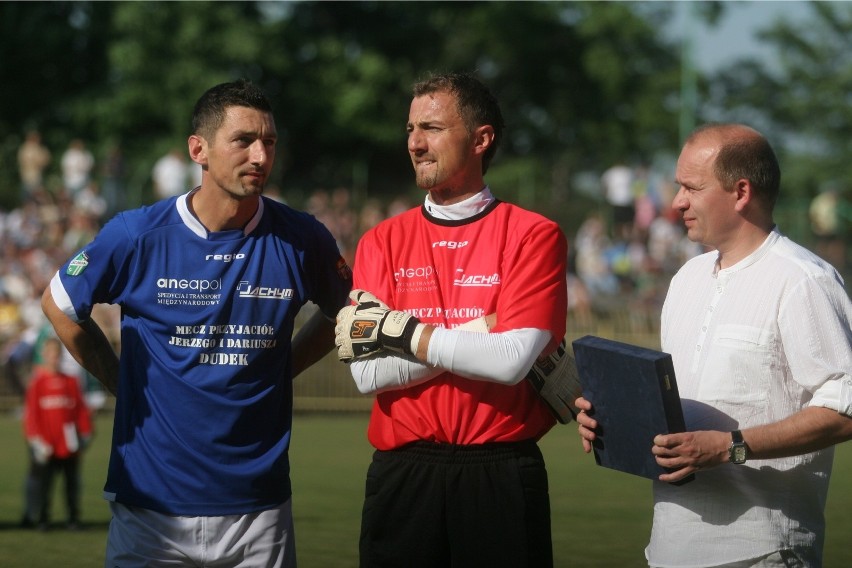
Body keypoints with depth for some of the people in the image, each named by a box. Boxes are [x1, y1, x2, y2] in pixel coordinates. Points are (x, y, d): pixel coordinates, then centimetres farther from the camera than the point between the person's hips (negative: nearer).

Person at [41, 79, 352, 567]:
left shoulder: (302, 240, -2)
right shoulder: (139, 235, -6)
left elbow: (342, 311, 18)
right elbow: (60, 304, 11)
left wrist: (282, 369, 6)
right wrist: (125, 385, 6)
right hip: (150, 504, -1)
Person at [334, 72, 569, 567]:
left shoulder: (534, 236, -1)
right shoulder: (382, 242, 8)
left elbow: (512, 361, -14)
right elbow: (369, 373, -4)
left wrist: (398, 331, -9)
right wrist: (481, 332, -11)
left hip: (502, 477, -2)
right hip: (402, 475, 2)